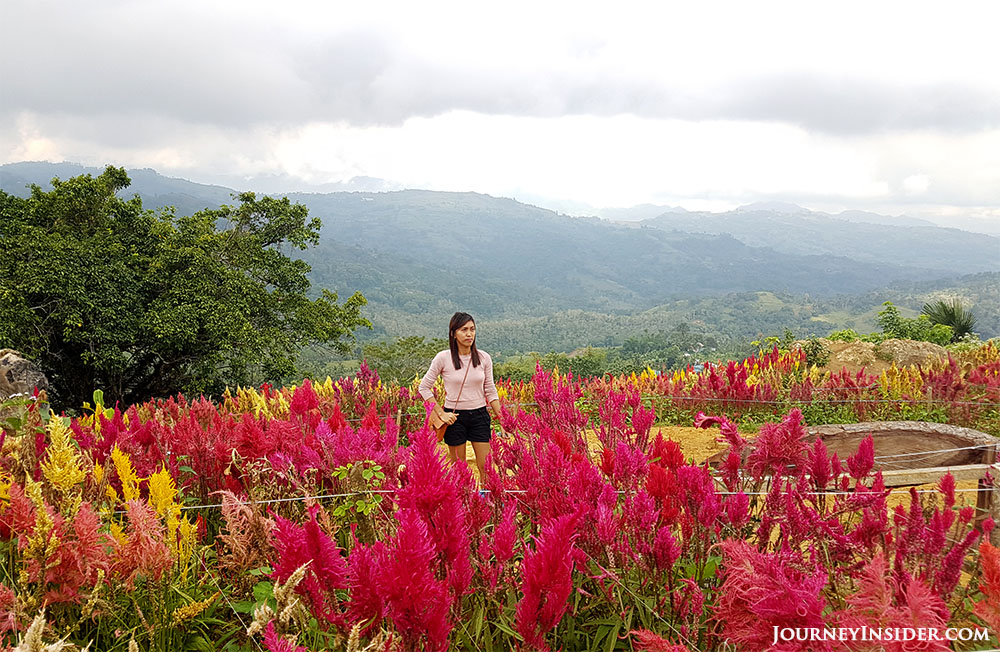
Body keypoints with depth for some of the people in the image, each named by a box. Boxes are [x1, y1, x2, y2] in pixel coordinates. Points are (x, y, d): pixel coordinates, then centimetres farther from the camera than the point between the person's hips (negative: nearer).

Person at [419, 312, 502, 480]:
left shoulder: (484, 358, 0)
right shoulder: (443, 358, -8)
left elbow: (490, 391, 8)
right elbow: (424, 387, -1)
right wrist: (441, 414, -8)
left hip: (479, 416, 2)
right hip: (454, 416, -2)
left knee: (486, 467, -1)